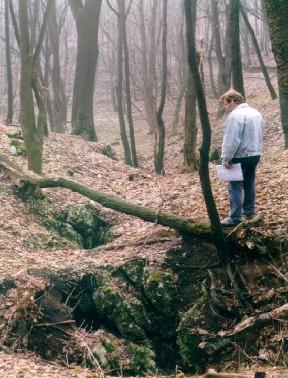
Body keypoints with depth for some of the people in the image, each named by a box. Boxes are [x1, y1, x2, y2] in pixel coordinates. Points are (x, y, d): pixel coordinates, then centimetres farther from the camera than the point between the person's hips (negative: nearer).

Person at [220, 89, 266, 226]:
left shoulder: (236, 115, -18)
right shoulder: (256, 113, 11)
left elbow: (231, 140, -21)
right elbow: (260, 134, 17)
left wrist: (226, 158, -15)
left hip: (240, 157, -9)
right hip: (255, 154, 9)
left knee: (235, 187, -5)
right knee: (249, 184, 19)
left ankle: (235, 218, -6)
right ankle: (249, 211, 29)